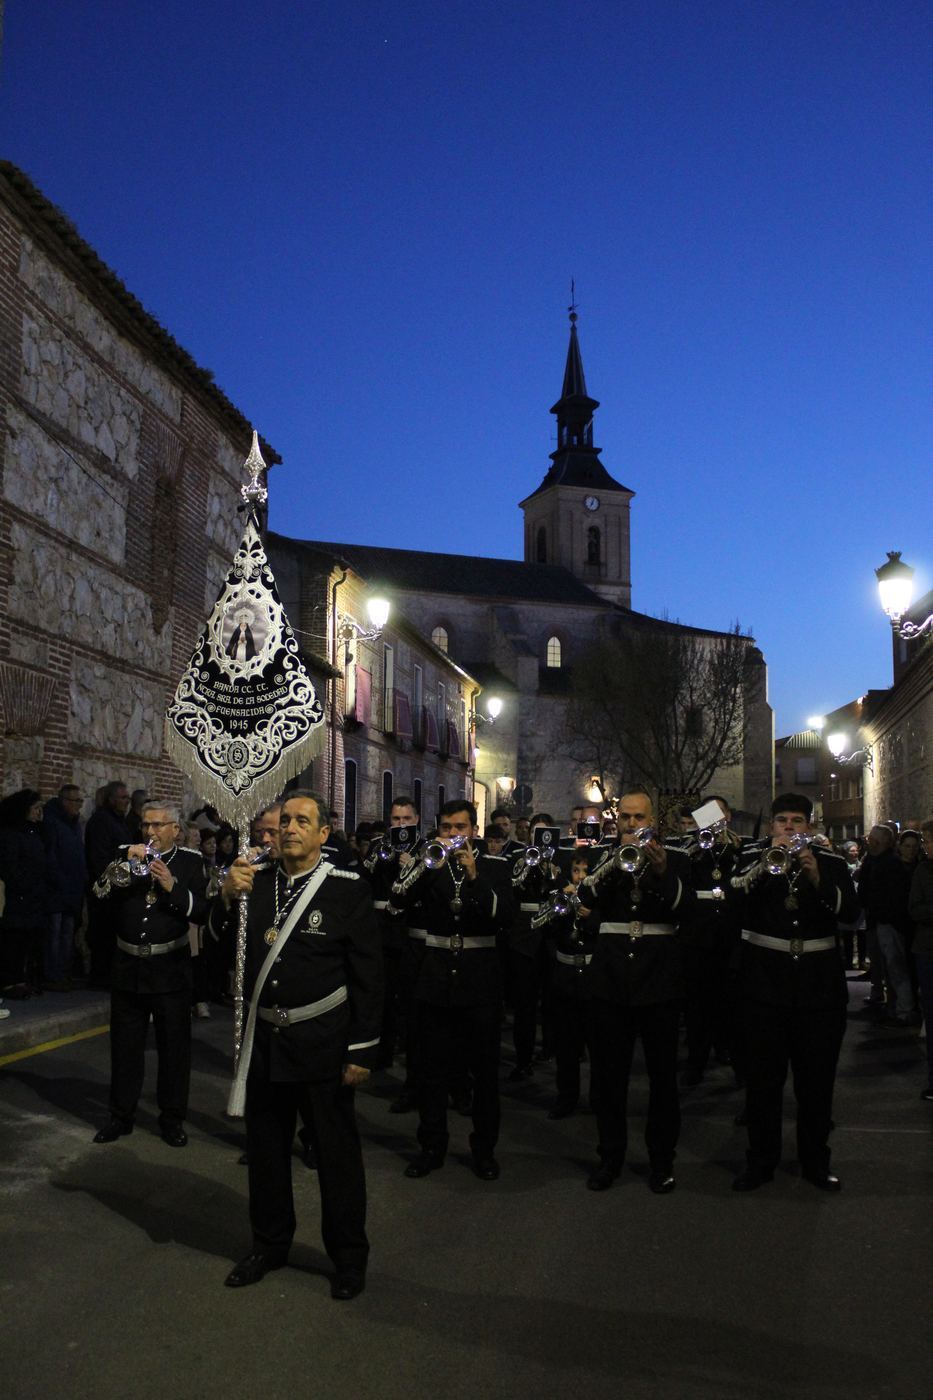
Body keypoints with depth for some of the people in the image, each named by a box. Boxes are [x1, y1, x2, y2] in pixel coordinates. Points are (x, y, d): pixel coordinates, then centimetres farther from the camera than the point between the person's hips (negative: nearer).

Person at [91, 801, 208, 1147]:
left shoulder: (191, 862, -1)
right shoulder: (126, 854, 6)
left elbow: (202, 911, -9)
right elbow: (100, 893, -4)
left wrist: (172, 887, -22)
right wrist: (124, 863, -16)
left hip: (170, 970, -2)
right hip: (127, 968, 2)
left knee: (174, 1048, 6)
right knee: (124, 1046, 11)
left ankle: (172, 1118, 19)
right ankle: (121, 1115, 24)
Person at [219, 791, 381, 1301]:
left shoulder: (349, 890, -8)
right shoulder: (254, 883, 5)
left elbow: (368, 976, -8)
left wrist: (361, 1049, -11)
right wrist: (227, 898, -17)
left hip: (322, 1044, -4)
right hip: (264, 1042, 4)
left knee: (336, 1151, 8)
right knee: (265, 1148, 17)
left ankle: (348, 1257, 25)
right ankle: (269, 1244, 36)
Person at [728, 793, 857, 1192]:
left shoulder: (831, 862, 6)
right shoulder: (753, 856, 3)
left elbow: (849, 910, -7)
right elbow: (734, 895, -14)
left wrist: (817, 880, -22)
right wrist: (769, 861, -25)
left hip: (820, 985, 1)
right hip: (765, 982, -1)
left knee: (817, 1079, 8)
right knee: (762, 1077, 5)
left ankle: (815, 1160, 22)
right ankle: (761, 1160, 17)